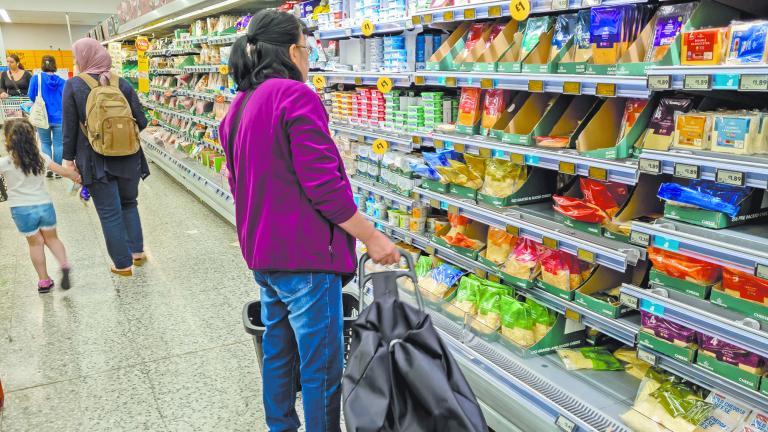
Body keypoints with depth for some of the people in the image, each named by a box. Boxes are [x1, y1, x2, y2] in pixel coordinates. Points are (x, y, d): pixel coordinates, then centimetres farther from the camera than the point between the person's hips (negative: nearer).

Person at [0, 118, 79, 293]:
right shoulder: (41, 157, -3)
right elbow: (63, 171, 3)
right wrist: (78, 177, 19)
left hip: (21, 210, -2)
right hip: (44, 205, 2)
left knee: (35, 243, 11)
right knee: (52, 238, 18)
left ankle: (44, 281, 16)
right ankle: (64, 265, -5)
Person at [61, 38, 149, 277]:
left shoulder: (74, 85, -7)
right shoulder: (122, 83, -1)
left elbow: (70, 126, -5)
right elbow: (141, 122, -2)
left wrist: (69, 157, 5)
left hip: (96, 160, -3)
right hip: (127, 158, 3)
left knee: (110, 213, 6)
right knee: (129, 204, 23)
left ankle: (123, 264, 12)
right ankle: (137, 251, 23)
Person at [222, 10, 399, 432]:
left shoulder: (238, 107, 11)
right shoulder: (296, 96, -16)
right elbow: (323, 183, -22)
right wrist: (373, 238, -14)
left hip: (262, 253, 9)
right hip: (304, 253, -9)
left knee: (277, 351, 21)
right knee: (322, 366, 4)